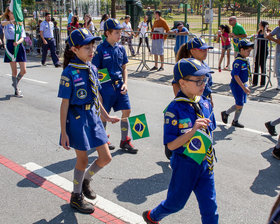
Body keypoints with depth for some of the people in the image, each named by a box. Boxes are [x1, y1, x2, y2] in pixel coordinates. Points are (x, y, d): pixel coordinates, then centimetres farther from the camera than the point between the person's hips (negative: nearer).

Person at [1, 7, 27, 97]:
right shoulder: (6, 23, 2)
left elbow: (22, 38, 4)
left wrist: (18, 42, -19)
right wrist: (10, 21, -46)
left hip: (19, 46, 3)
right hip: (10, 46, -3)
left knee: (23, 70, 1)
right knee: (14, 71, 0)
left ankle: (15, 83, 29)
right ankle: (16, 90, 14)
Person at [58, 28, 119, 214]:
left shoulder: (92, 69, 4)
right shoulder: (69, 73, -16)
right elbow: (65, 103, -14)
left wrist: (106, 116, 20)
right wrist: (64, 132, -14)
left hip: (93, 116, 7)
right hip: (77, 118, -6)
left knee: (106, 157, 9)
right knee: (83, 160, 7)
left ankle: (86, 180, 37)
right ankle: (76, 197, 29)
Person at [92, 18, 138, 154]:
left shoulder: (121, 48, 5)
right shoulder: (100, 49, -11)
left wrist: (125, 83, 0)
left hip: (119, 84, 5)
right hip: (106, 86, -5)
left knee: (126, 111, 3)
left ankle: (125, 141, 17)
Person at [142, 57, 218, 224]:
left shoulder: (205, 104, -2)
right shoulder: (175, 109, -20)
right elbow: (171, 145, -20)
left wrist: (209, 159, 14)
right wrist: (192, 131, -32)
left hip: (205, 164, 5)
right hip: (185, 165, -5)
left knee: (210, 208, 8)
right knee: (176, 203, 17)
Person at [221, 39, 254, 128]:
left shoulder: (245, 60, 7)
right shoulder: (238, 61, -20)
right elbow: (236, 76, -23)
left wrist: (246, 86, 22)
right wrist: (244, 87, -24)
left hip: (243, 84, 9)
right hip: (236, 85, -9)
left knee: (241, 104, 12)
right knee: (239, 105, -6)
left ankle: (235, 121, 24)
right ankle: (225, 113, 17)